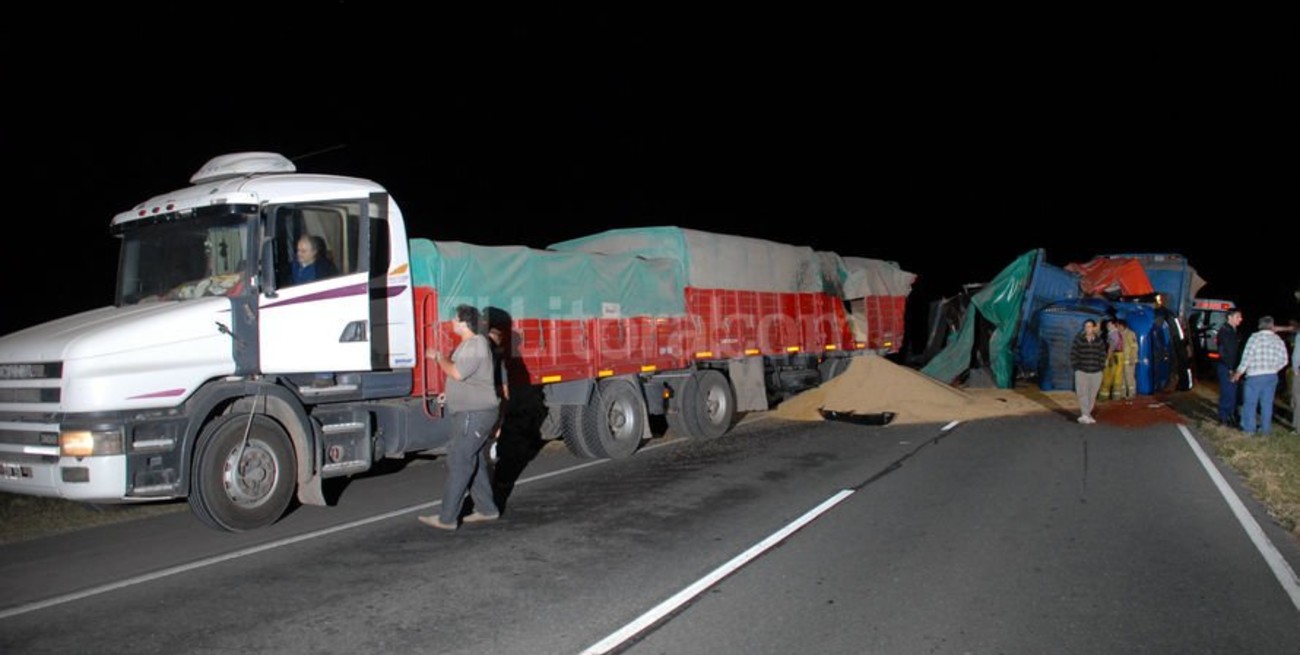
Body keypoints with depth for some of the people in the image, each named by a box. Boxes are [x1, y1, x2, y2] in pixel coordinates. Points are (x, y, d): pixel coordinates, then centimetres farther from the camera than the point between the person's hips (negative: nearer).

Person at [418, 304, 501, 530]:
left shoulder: (476, 345, -17)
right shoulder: (468, 344, 16)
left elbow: (457, 373, -25)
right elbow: (456, 369, 24)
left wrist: (440, 358, -12)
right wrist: (440, 358, 15)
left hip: (475, 415, -11)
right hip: (470, 413, 11)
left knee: (458, 463, -8)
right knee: (474, 462, 15)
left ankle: (447, 518, -4)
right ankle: (486, 509, 24)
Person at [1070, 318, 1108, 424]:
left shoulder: (1099, 341, 5)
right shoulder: (1078, 339, -2)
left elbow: (1103, 355, 10)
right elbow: (1073, 354, -1)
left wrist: (1101, 367, 2)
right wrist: (1075, 367, -6)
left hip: (1096, 372, 3)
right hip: (1081, 371, -3)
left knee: (1092, 395, 7)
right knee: (1082, 393, -12)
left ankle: (1088, 414, 17)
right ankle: (1084, 415, -15)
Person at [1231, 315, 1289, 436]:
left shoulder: (1255, 337, -9)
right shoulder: (1278, 340, 5)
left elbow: (1247, 357, -12)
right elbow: (1283, 361, 8)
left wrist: (1239, 372, -5)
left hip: (1255, 376, -5)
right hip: (1272, 376, 5)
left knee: (1250, 402, 4)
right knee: (1267, 403, 11)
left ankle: (1249, 428, 6)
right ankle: (1265, 429, 16)